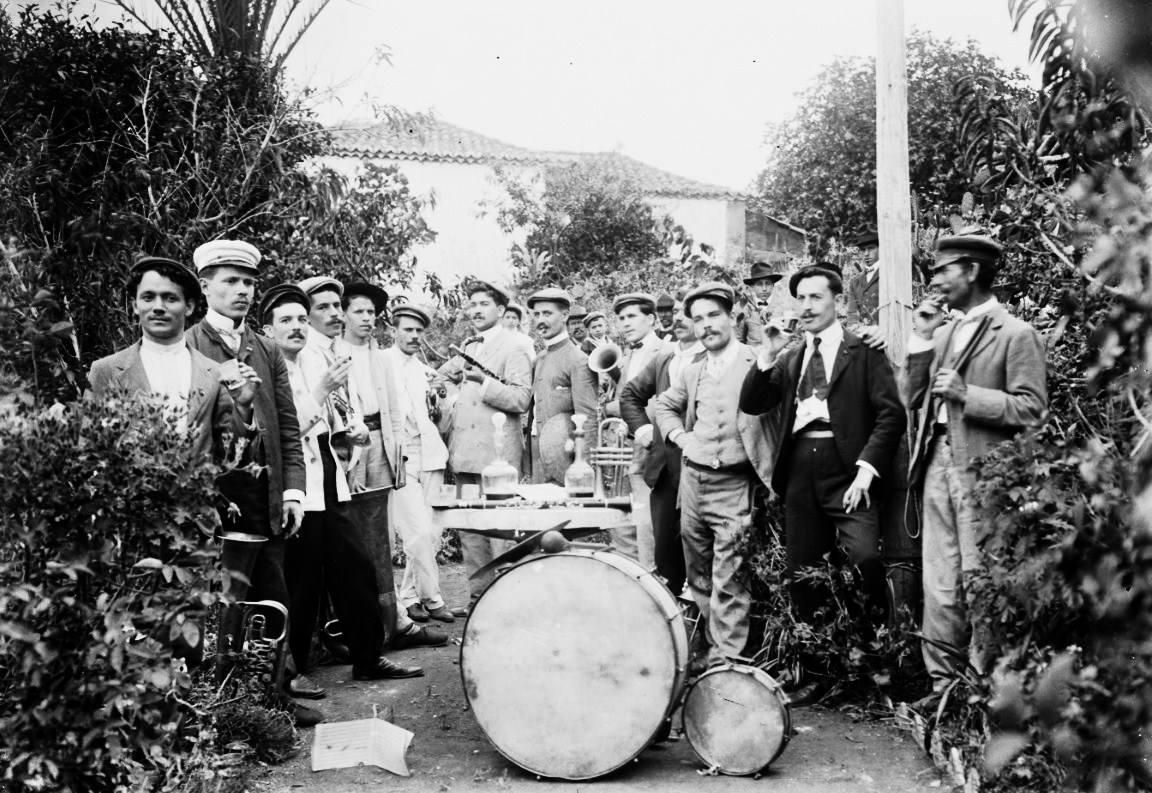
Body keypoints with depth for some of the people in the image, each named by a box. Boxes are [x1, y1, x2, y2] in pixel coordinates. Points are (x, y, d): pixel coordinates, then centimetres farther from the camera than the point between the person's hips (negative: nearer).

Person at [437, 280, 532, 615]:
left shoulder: (513, 348, -2)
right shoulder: (467, 349, 20)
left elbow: (521, 399, -12)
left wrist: (483, 380, -20)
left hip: (496, 451, -7)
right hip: (465, 450, 7)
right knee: (470, 531, 9)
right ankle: (478, 596, 16)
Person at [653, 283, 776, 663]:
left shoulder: (757, 363, -5)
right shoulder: (692, 371, 12)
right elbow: (664, 405, 25)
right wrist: (679, 435, 10)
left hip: (733, 485, -6)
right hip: (693, 479, 6)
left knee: (728, 578, -8)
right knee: (699, 573, 15)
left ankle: (728, 657, 0)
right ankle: (713, 642, 29)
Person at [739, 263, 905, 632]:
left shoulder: (864, 351, 3)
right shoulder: (790, 357, 18)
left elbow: (891, 414, -5)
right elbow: (751, 405, 11)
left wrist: (867, 470, -15)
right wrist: (768, 353, -1)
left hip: (846, 468, -5)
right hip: (799, 470, 5)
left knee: (864, 559, -21)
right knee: (803, 571, 7)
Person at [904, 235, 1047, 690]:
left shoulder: (1016, 335, -3)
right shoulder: (943, 333, 18)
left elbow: (1032, 410, -9)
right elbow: (917, 401, 15)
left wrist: (967, 394, -17)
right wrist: (921, 340, 8)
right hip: (938, 468, 6)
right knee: (939, 588, 8)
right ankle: (942, 685, 16)